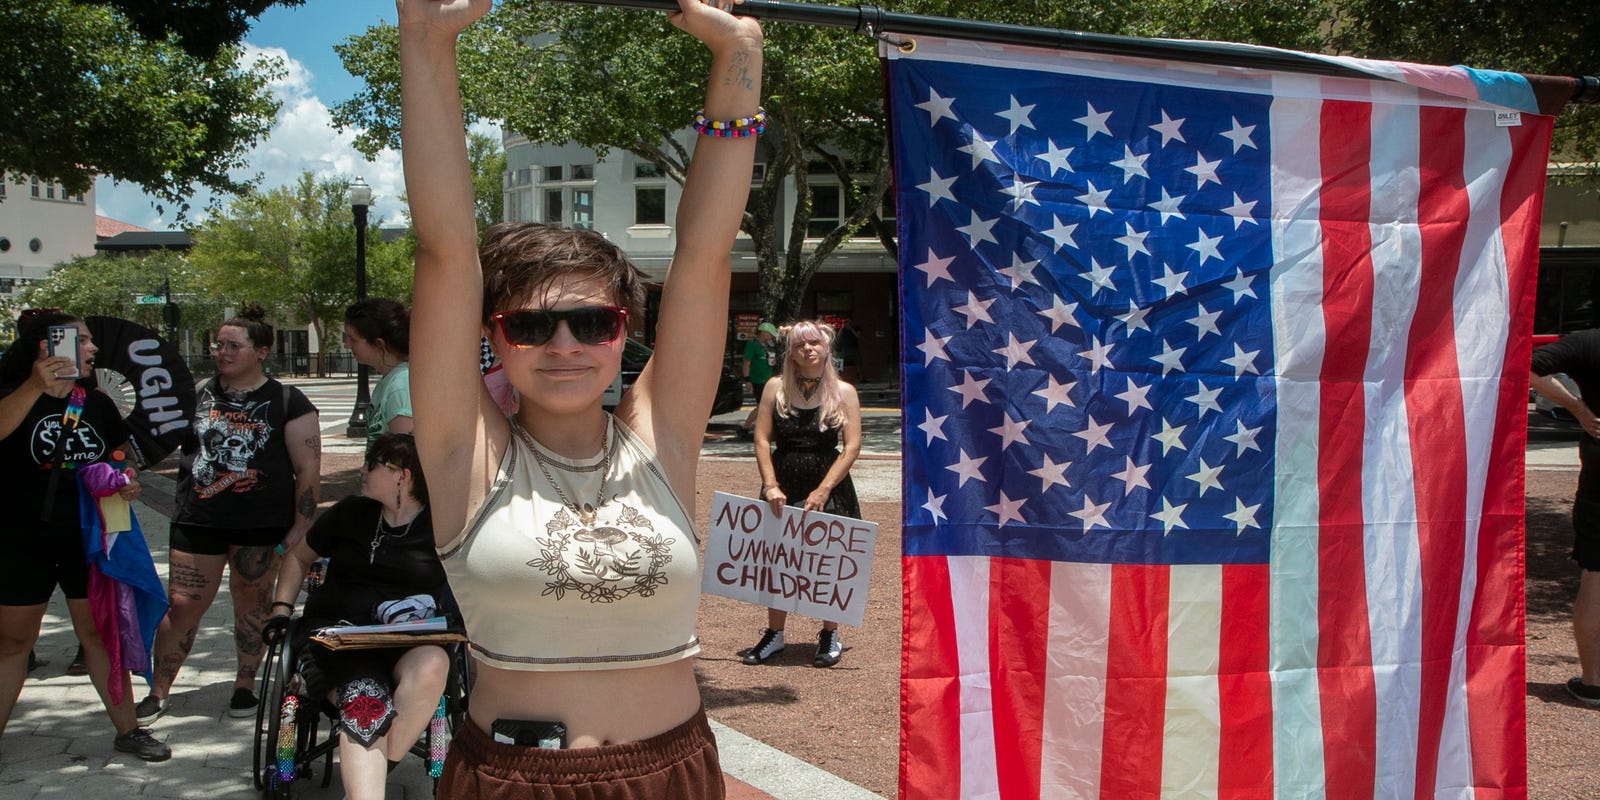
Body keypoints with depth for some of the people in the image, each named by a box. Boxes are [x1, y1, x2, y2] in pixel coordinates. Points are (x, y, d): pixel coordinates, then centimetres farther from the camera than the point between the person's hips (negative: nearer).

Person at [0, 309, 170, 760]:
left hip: (88, 539, 4)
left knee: (100, 634, 10)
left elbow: (121, 454, 22)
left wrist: (128, 482, 1)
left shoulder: (97, 405, 7)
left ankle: (128, 730, 17)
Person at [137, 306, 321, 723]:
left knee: (252, 602, 7)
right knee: (182, 604, 0)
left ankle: (245, 685, 23)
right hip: (198, 521, 2)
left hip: (261, 524, -2)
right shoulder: (197, 395, 9)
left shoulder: (287, 402, -1)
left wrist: (300, 526, -7)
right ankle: (159, 691, 13)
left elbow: (309, 467, -3)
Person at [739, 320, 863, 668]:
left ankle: (830, 636, 20)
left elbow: (852, 446, -7)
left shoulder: (844, 392, -3)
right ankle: (774, 634, 21)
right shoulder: (776, 388, 2)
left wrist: (822, 491, -15)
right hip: (783, 486, 2)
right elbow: (762, 439, 1)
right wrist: (770, 485, -10)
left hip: (828, 486, -2)